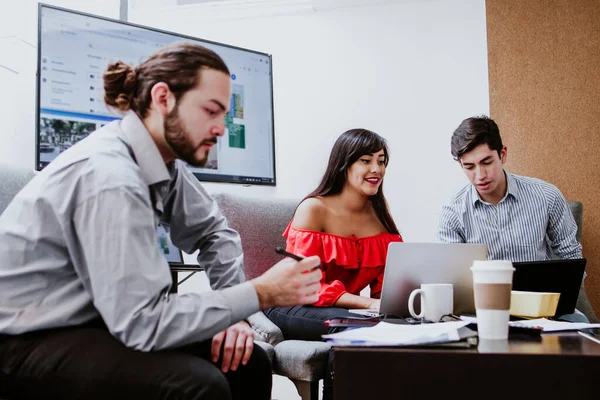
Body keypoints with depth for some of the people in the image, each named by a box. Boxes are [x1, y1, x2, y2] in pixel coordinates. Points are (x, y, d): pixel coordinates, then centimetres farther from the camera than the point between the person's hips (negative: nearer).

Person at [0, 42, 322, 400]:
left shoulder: (163, 159, -3)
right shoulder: (111, 178, -28)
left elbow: (212, 229, 13)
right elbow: (142, 321, -30)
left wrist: (233, 312, -1)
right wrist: (261, 294, -24)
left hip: (96, 319, 8)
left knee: (249, 364, 1)